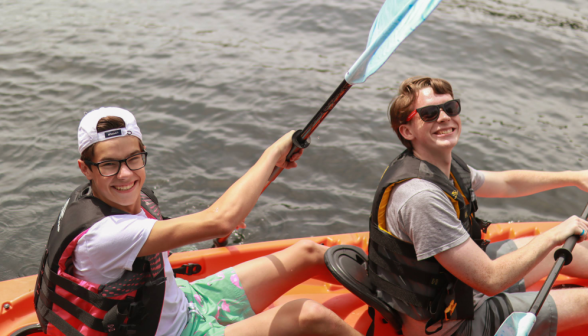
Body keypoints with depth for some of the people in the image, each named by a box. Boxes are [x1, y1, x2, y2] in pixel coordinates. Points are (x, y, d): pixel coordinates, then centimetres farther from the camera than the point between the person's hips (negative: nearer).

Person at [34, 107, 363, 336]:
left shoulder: (131, 197, -7)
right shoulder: (99, 234, -34)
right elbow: (219, 220, -41)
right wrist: (274, 152, -29)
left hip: (183, 299, 9)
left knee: (308, 253, 6)